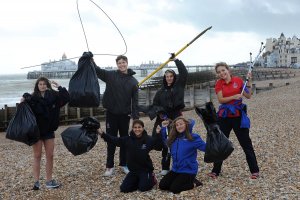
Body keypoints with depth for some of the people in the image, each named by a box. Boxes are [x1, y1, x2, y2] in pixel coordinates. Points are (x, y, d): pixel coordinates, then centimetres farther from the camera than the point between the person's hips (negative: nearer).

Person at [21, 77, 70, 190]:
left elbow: (66, 98, -5)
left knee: (50, 155, 6)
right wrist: (23, 101, -29)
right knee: (37, 156, 4)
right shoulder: (32, 98, -5)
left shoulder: (53, 97, 0)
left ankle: (49, 181, 17)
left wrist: (59, 87, -12)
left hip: (49, 130, 3)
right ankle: (36, 181, 10)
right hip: (37, 130, -2)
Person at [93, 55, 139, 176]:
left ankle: (124, 164, 24)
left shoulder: (133, 81, 0)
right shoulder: (110, 75, -1)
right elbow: (97, 70, -7)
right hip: (111, 113, -1)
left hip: (125, 114, 1)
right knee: (111, 140, 6)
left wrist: (135, 116, -8)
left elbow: (135, 100, -2)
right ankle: (109, 166, 16)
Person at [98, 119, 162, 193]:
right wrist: (103, 134, -13)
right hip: (133, 170, 3)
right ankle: (138, 181, 24)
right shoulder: (128, 140, -5)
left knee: (143, 188, -17)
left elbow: (158, 147, -17)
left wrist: (158, 134, -32)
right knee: (124, 188, -2)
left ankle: (151, 178, 15)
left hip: (145, 169, -3)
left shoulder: (148, 139, -10)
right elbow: (115, 140, -4)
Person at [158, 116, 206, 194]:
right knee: (162, 185, -4)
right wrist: (163, 128, 10)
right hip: (176, 169, 6)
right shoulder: (173, 138, 4)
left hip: (189, 170, -6)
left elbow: (207, 147, -16)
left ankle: (194, 183, 5)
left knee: (174, 189, -17)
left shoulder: (193, 137, -12)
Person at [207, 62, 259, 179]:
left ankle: (255, 170, 15)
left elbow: (248, 96, -1)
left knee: (246, 143, 4)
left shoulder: (238, 80, -2)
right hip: (224, 116, 2)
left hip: (238, 115, -2)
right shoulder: (219, 84, 0)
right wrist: (234, 97, -23)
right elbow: (221, 99, -11)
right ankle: (215, 170, 21)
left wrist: (249, 81, -9)